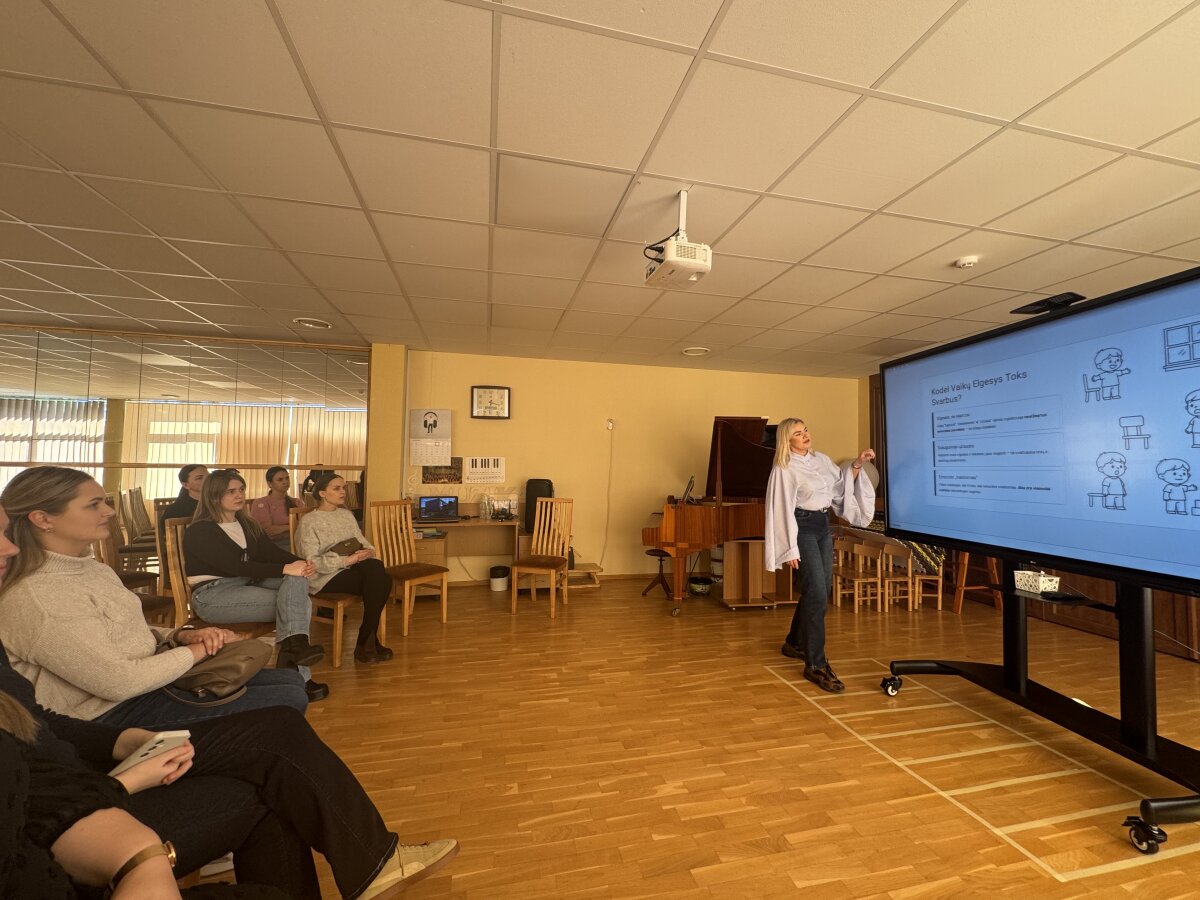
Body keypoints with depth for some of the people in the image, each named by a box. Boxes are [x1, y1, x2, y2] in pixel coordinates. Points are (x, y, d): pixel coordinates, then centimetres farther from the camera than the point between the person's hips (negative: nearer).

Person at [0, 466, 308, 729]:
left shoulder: (92, 568, 6)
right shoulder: (36, 599, -24)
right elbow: (121, 682, -24)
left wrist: (181, 635, -4)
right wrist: (202, 648, -13)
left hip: (150, 680, 9)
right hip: (118, 715, -9)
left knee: (290, 680, 4)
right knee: (288, 701, -14)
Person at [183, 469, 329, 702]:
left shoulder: (247, 525, 16)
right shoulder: (199, 531, -8)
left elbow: (271, 551, 2)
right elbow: (235, 566, -22)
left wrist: (300, 563, -20)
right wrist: (285, 569, -30)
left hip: (248, 585, 7)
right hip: (213, 594, -6)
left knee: (297, 580, -24)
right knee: (296, 602, -23)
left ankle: (295, 647, -32)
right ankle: (298, 678, -21)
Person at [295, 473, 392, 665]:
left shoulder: (346, 515, 16)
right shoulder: (309, 521, -3)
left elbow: (364, 543, 14)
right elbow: (312, 562, -13)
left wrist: (368, 552, -11)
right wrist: (346, 560, -23)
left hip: (352, 568, 6)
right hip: (325, 576, -5)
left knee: (382, 577, -27)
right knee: (376, 580, -28)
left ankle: (366, 641, -16)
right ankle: (368, 640, -12)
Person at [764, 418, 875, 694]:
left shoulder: (821, 459, 10)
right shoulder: (784, 469, -12)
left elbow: (841, 485, 19)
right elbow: (783, 510, -15)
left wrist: (857, 464, 5)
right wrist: (790, 550, -17)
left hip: (823, 526, 8)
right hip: (802, 529, -8)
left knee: (820, 590, 14)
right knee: (817, 594, -12)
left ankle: (794, 643, 34)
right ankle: (816, 665, -3)